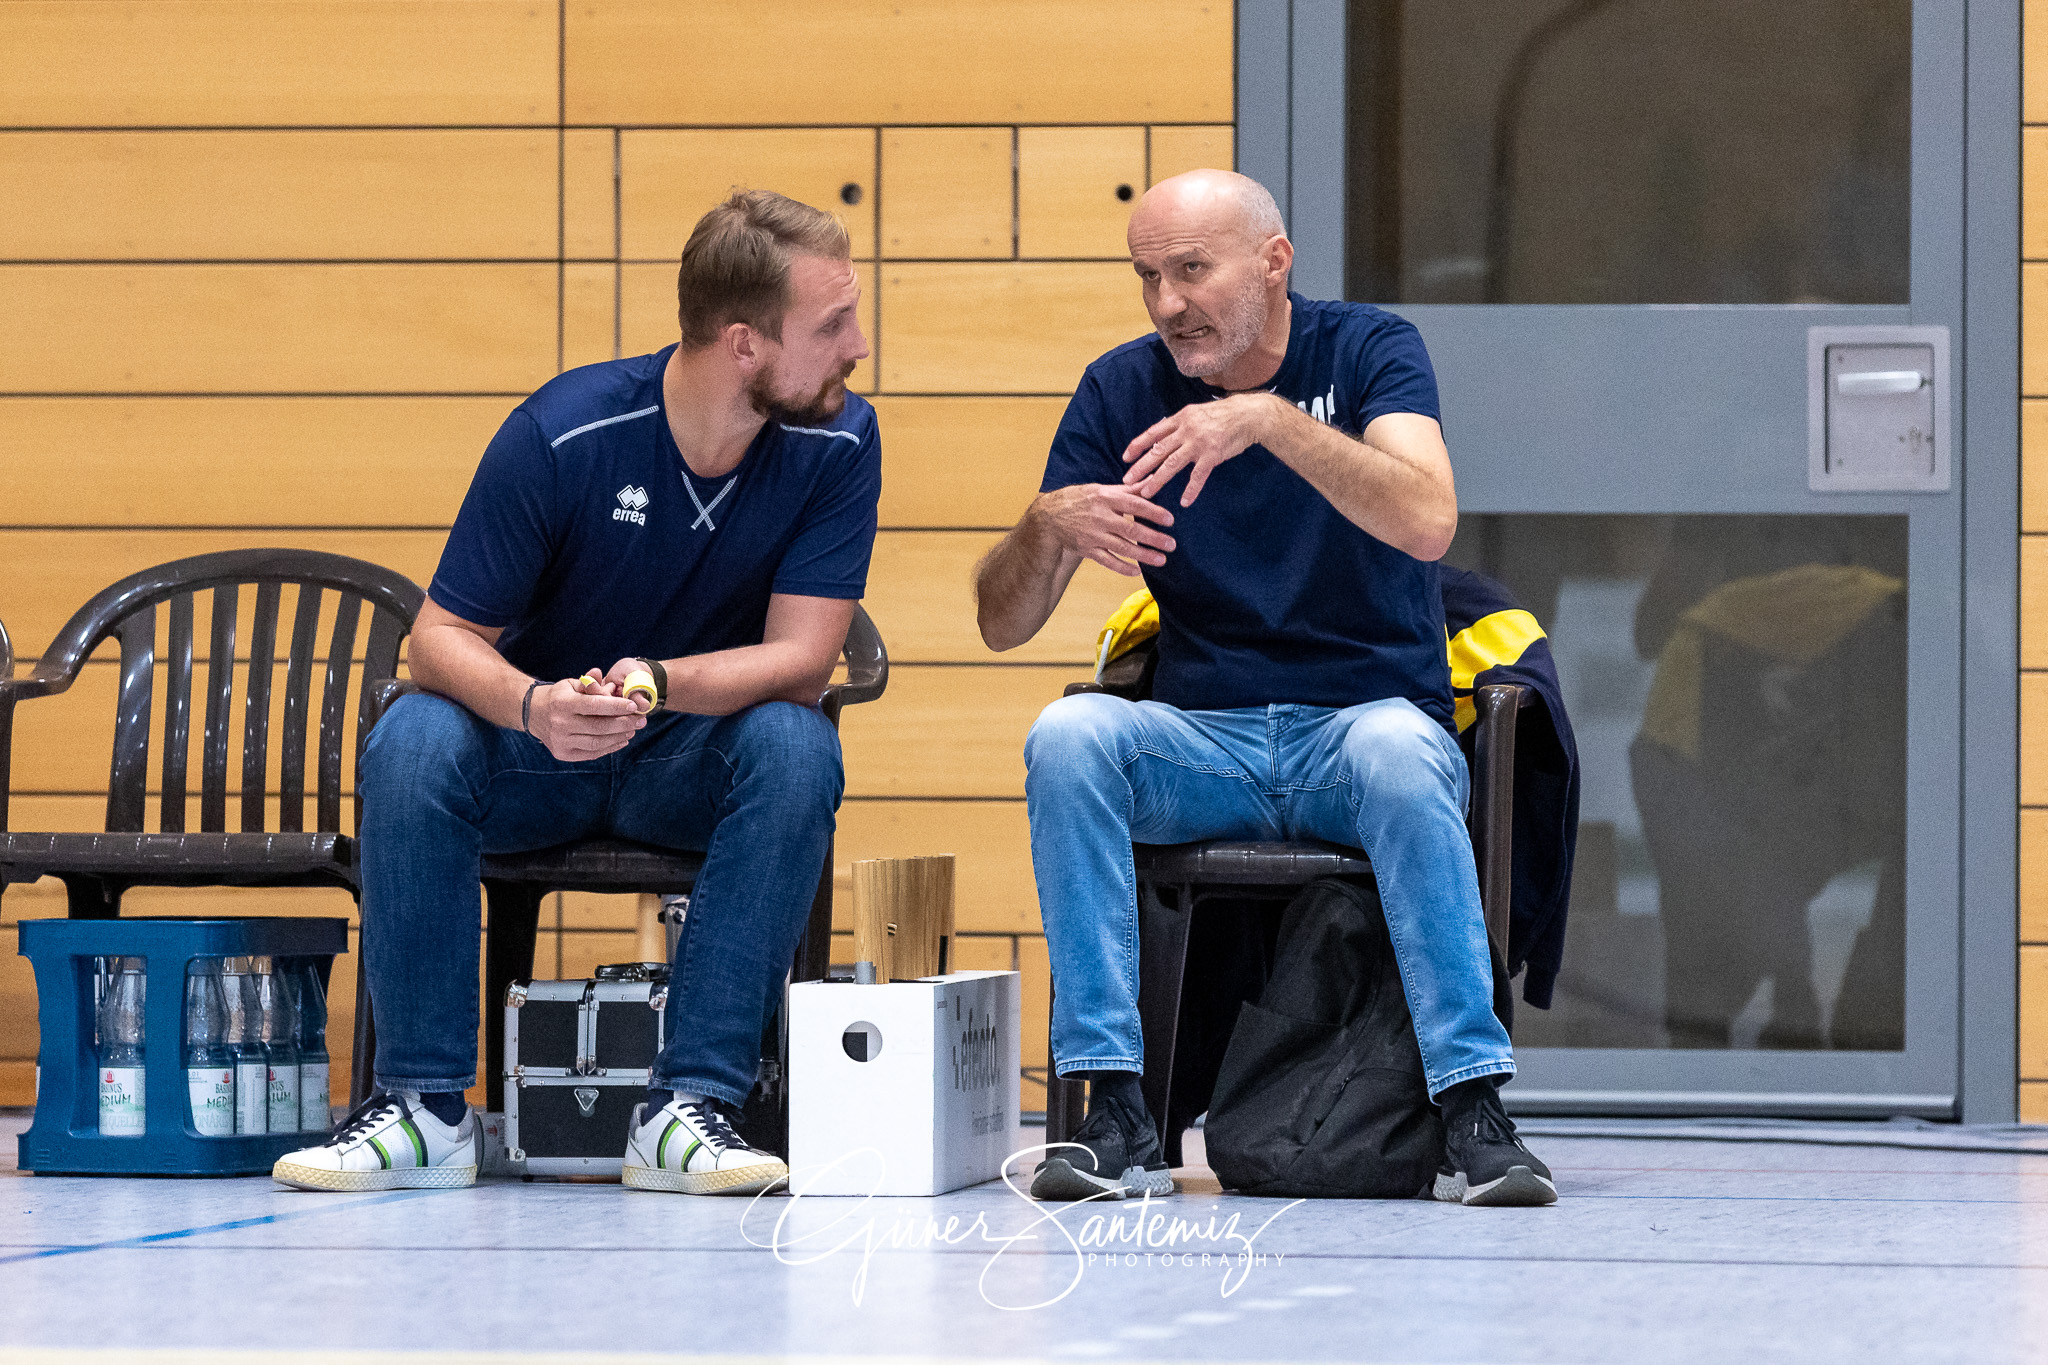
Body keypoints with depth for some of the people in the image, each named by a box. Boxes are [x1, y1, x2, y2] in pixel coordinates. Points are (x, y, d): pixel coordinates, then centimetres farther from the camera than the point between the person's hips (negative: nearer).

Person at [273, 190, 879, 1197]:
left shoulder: (838, 443, -14)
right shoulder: (562, 434, -19)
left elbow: (801, 657, -19)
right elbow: (444, 637, -15)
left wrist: (659, 684, -39)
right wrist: (534, 706, -39)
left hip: (695, 763, 1)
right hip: (537, 758, -1)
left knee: (797, 746, -32)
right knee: (414, 741, -32)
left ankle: (688, 1110, -31)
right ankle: (427, 1109, -24)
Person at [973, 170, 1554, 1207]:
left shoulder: (1365, 351, -2)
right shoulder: (1122, 391, 5)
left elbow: (1427, 525, -22)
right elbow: (1003, 624, 2)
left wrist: (1271, 419, -31)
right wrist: (1050, 525, -19)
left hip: (1367, 719, -3)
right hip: (1201, 741, 3)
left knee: (1394, 750, -37)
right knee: (1069, 736, -28)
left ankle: (1473, 1111, -35)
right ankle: (1115, 1116, -29)